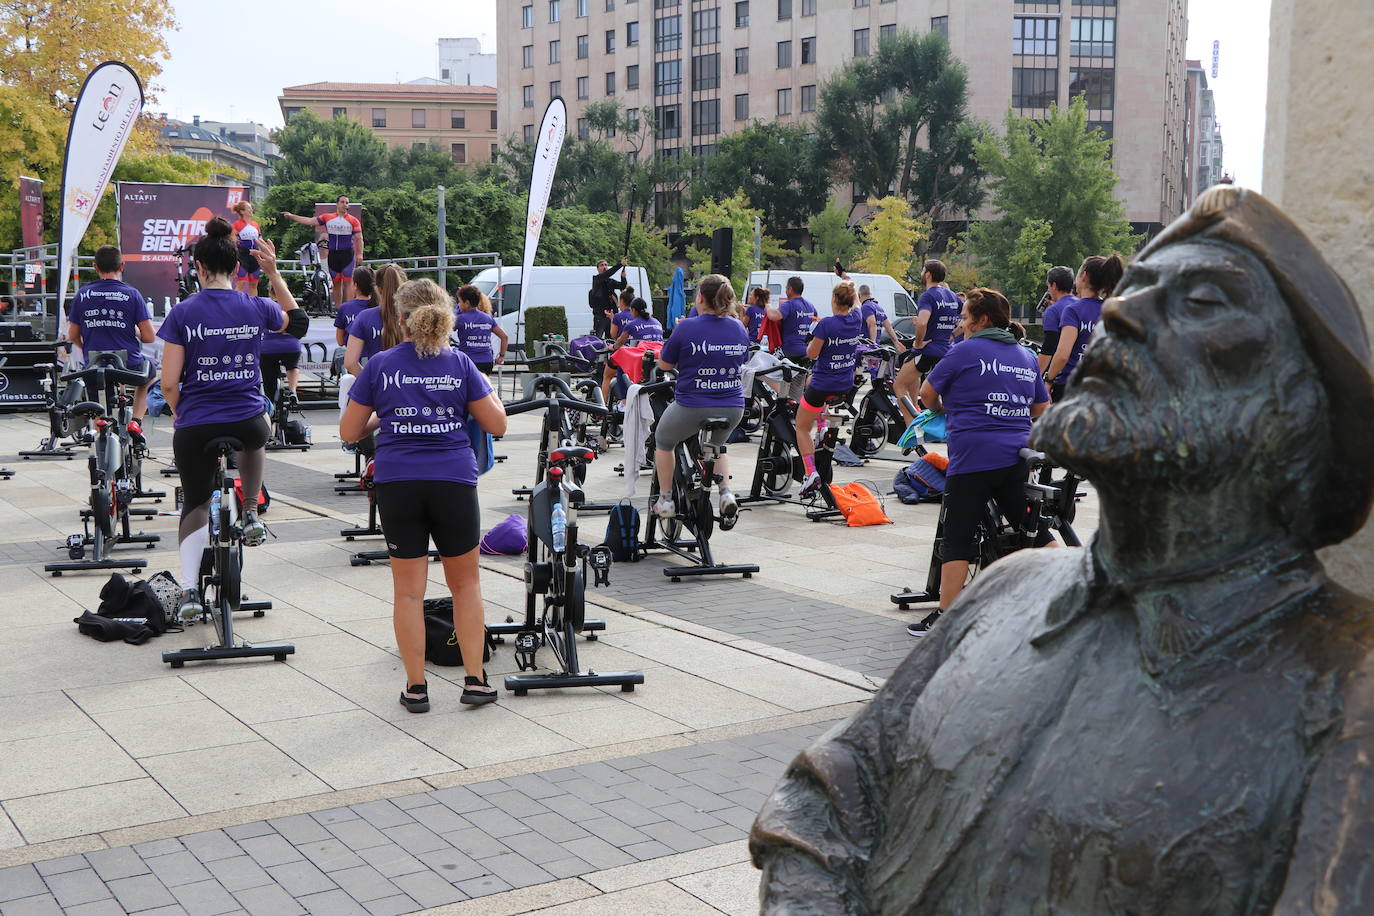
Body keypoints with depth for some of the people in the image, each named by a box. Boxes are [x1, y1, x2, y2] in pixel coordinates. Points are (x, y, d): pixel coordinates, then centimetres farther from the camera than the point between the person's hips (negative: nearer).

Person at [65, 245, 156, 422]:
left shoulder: (82, 294, 0)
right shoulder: (132, 294, -7)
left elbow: (73, 336, 6)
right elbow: (149, 337, -9)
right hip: (130, 367, -2)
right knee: (151, 370, 31)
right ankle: (136, 421, 16)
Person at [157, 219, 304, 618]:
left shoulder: (183, 312, -8)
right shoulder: (256, 307, -2)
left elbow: (169, 383, -7)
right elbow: (295, 319, 24)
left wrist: (182, 414, 12)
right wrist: (274, 273, 20)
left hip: (195, 428, -1)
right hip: (248, 422, 1)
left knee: (195, 503, 18)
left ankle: (189, 590, 6)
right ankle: (251, 515, 30)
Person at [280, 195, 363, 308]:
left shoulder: (354, 220, 1)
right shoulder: (327, 217, 9)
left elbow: (359, 238, -2)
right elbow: (310, 221, 11)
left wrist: (359, 254, -13)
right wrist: (291, 216, 11)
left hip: (347, 253, -3)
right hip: (333, 254, 3)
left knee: (347, 282, -8)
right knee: (336, 283, 9)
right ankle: (337, 308, 14)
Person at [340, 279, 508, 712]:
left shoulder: (380, 365, 2)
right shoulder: (460, 364, 2)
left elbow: (349, 432, 6)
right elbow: (496, 425, 4)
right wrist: (486, 387, 21)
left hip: (397, 485, 0)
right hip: (454, 482, 0)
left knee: (408, 590, 8)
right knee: (465, 583, 15)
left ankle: (416, 687, 12)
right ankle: (475, 680, 13)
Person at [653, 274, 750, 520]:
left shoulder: (687, 328, -14)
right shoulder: (739, 328, 2)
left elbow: (664, 364, -2)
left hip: (692, 406, -4)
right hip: (733, 408, 4)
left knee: (663, 440, 26)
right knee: (716, 444, 34)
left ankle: (665, 500, 26)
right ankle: (726, 492, 11)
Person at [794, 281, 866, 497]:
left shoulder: (826, 324, -22)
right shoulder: (856, 320, -4)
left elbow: (811, 354, -16)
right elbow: (856, 303, 20)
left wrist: (814, 336, 2)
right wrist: (848, 284, 34)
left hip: (823, 385, -6)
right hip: (846, 385, 6)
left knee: (802, 428, 8)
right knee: (810, 381, 38)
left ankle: (811, 473, -9)